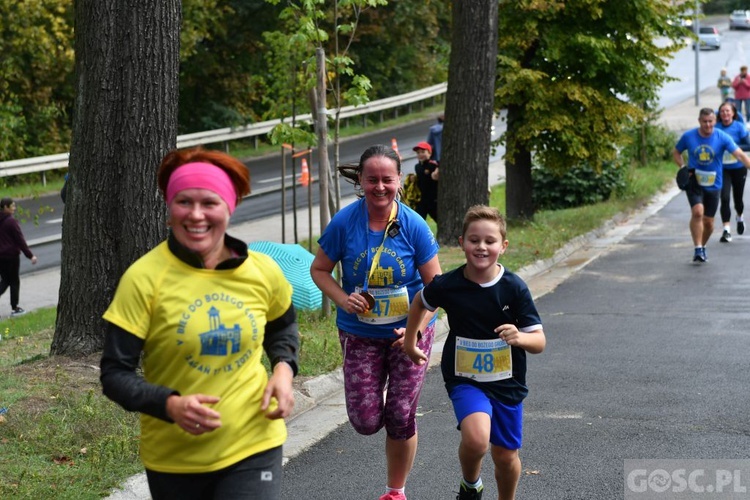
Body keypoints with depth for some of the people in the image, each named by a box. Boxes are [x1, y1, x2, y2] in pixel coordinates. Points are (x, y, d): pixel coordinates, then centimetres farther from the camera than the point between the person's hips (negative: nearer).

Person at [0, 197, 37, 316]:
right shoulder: (11, 221, -16)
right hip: (11, 256, -7)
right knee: (14, 281, 6)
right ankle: (14, 308, 11)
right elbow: (20, 240, -16)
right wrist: (30, 255, -12)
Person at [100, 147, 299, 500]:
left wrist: (283, 368, -2)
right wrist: (169, 405, -29)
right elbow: (115, 372, -12)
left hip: (253, 446, 1)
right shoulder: (144, 279, -15)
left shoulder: (263, 272, -3)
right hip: (173, 457, -1)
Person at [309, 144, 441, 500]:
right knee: (365, 421, -3)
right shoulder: (344, 222, -11)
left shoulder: (414, 226, -13)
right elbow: (319, 270, 2)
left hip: (408, 333, -1)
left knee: (400, 418, 3)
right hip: (360, 334, 1)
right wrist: (341, 298, -17)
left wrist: (416, 328, -19)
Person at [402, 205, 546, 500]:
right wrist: (410, 343, 22)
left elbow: (539, 342, -10)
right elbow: (420, 302, 13)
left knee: (505, 455, 11)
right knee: (476, 439, -26)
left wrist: (519, 337, -31)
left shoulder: (514, 288, -12)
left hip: (507, 382, 1)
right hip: (465, 379, -1)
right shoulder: (448, 286, -11)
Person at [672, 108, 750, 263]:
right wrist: (683, 167, -7)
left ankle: (702, 247, 33)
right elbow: (676, 153, 10)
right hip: (694, 181, -1)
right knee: (697, 212, -24)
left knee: (708, 222, 7)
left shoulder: (722, 138, -9)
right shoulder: (688, 136, -5)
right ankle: (698, 249, -18)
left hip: (713, 185, 1)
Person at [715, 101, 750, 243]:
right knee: (725, 198, -14)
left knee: (738, 198, 14)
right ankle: (726, 230, -11)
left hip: (738, 168, 0)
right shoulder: (716, 128, -3)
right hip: (722, 169, 0)